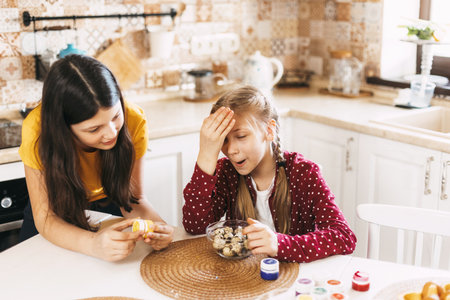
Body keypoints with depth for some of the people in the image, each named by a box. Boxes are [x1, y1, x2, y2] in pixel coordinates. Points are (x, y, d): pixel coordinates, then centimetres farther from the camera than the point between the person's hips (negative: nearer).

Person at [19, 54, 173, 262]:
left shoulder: (134, 120, -27)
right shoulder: (38, 129, -32)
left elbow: (132, 197, -17)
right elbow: (44, 218, -28)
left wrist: (155, 224, -39)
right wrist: (94, 244, -47)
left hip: (107, 203, 2)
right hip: (60, 209, -2)